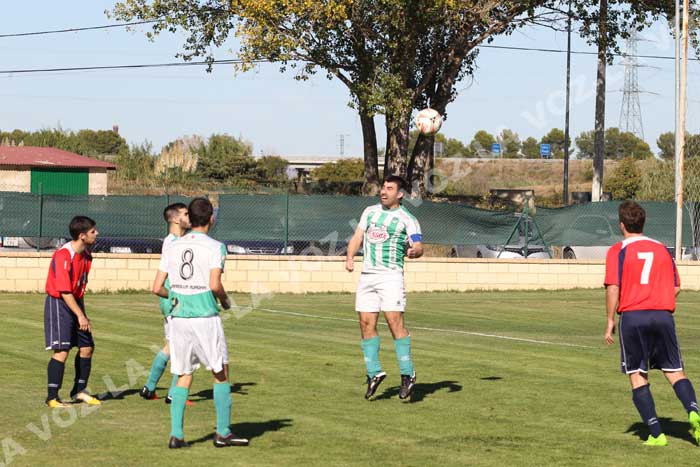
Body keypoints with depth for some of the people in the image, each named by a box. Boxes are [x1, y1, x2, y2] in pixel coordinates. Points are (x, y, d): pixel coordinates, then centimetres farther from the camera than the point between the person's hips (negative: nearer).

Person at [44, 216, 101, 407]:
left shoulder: (86, 254, 5)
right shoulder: (63, 256, -22)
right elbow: (64, 291, -23)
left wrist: (83, 314, 15)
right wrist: (80, 316, -24)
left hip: (75, 302, 9)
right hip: (59, 304, -9)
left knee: (87, 347, 8)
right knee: (62, 350, -13)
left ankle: (79, 391, 22)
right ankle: (52, 397, -7)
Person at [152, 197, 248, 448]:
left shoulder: (173, 247, 7)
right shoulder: (215, 246, -7)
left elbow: (157, 288, 4)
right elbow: (214, 285, -18)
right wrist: (225, 300, 2)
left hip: (178, 318, 4)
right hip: (205, 317, -4)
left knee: (183, 376, 10)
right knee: (220, 374, 9)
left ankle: (176, 434, 4)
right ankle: (223, 432, 10)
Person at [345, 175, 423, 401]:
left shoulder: (407, 219, -1)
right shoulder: (370, 211, 16)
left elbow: (418, 246, -8)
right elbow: (357, 236, 16)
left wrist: (414, 251, -31)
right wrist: (350, 256, -3)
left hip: (390, 275, -5)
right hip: (367, 274, 6)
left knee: (394, 321, -16)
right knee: (366, 323, 2)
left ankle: (408, 374, -11)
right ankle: (374, 373, 12)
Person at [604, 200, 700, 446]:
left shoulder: (618, 251, 1)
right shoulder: (662, 249, 13)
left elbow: (613, 288, -9)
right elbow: (676, 287, 12)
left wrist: (610, 321, -3)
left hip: (632, 316, -3)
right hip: (663, 315, 3)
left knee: (638, 376, 5)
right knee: (675, 371, 7)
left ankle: (656, 433, -2)